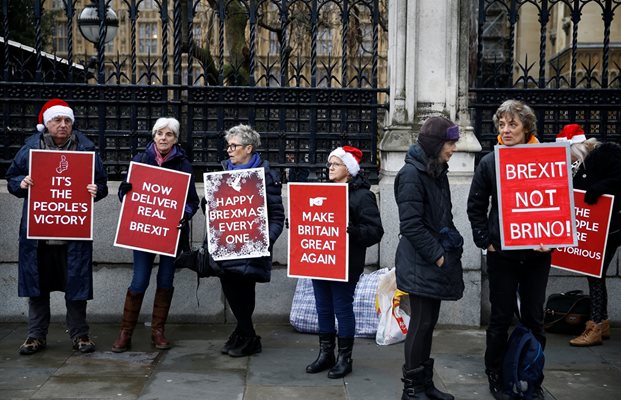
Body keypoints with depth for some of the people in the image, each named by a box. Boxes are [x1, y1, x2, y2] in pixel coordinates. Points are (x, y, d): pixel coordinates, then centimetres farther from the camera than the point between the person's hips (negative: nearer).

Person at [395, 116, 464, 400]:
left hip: (437, 258, 8)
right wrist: (436, 255, -17)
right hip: (420, 263, -8)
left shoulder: (438, 172, 13)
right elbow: (411, 224, -19)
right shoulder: (411, 174, -15)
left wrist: (453, 246, 9)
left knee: (429, 322, 13)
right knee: (421, 323, -2)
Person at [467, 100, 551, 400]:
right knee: (501, 317, 8)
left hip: (537, 253, 1)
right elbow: (475, 207, 4)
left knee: (534, 318, 9)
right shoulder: (489, 163, 0)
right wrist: (485, 241, -4)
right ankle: (495, 376, 22)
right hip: (501, 253, -1)